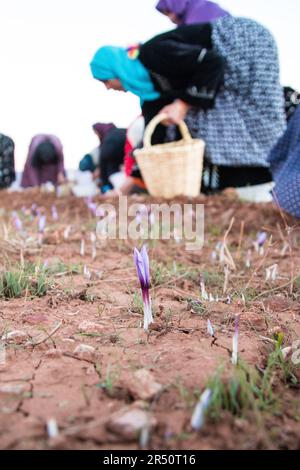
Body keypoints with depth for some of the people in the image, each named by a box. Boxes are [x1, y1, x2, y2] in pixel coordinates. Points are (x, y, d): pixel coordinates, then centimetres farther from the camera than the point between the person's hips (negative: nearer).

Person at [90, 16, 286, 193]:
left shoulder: (153, 53, -24)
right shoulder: (147, 79, 4)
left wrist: (184, 102, -24)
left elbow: (212, 63, -28)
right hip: (230, 64, 8)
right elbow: (155, 132, 5)